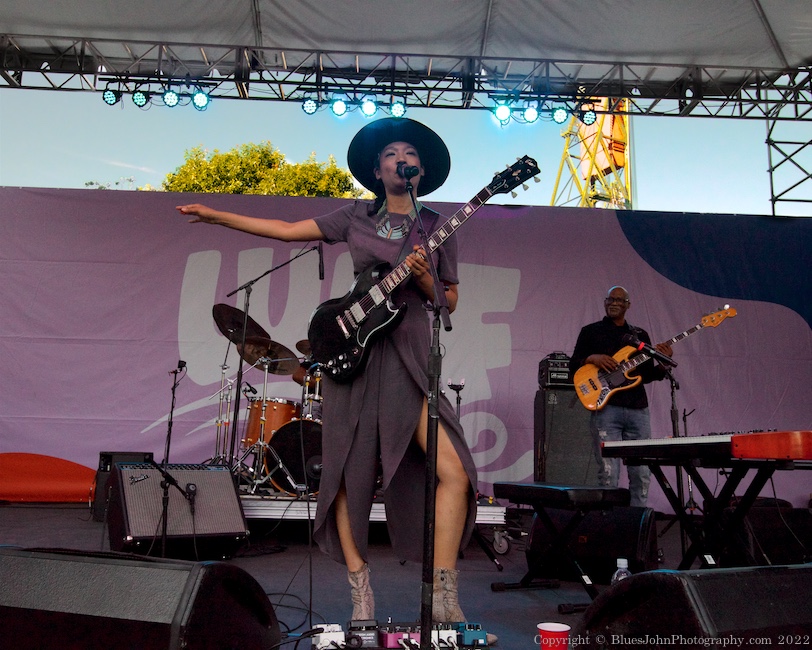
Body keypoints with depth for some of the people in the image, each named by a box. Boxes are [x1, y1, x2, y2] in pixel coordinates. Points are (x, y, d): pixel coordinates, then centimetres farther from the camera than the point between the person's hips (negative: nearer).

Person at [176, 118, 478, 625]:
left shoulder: (438, 229, 9)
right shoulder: (357, 217, 10)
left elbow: (450, 301, 11)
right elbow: (286, 230, 13)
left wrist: (423, 280, -10)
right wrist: (214, 215, 14)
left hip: (409, 356, 0)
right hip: (352, 350, 1)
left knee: (454, 472, -14)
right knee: (350, 477, 2)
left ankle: (443, 598, -3)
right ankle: (360, 592, 17)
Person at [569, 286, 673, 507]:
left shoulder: (640, 335, 18)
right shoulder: (590, 331, 9)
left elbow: (647, 375, 15)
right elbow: (573, 366, 6)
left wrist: (663, 364, -5)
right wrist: (592, 358, -12)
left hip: (638, 409, 4)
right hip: (606, 408, -3)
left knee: (641, 474, 5)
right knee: (608, 474, -6)